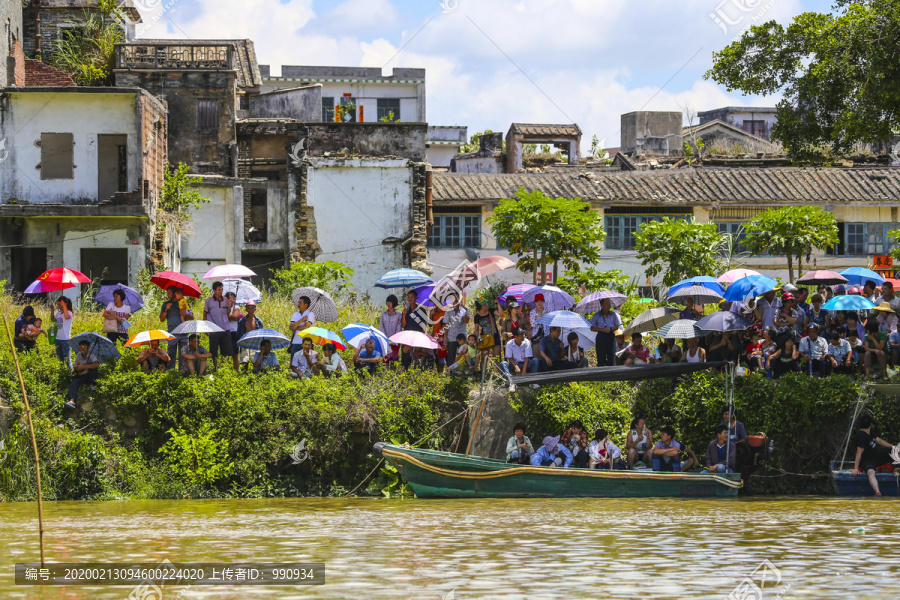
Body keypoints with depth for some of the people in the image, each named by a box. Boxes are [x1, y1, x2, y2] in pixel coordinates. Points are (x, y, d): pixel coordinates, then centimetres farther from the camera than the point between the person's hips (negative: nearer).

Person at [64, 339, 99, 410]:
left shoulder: (91, 355, -12)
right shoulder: (78, 356, 4)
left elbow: (96, 364, -33)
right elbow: (76, 370, 12)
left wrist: (83, 367, -32)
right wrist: (77, 369, -15)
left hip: (90, 375, -3)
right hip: (82, 376, 3)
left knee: (92, 366, -32)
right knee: (73, 384, -26)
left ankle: (91, 385, -20)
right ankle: (72, 400, -48)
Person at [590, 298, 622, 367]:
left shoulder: (614, 315, 8)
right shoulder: (597, 315, 3)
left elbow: (617, 326, 8)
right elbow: (592, 328, 2)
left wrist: (610, 329, -12)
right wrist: (602, 329, -13)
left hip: (611, 337, 2)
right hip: (601, 337, -2)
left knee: (611, 357, 0)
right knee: (601, 358, -4)